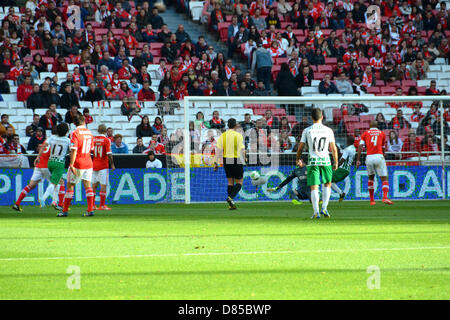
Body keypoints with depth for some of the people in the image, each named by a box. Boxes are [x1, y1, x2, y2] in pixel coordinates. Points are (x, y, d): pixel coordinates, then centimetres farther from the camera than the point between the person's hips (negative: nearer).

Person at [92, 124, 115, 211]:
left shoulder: (93, 139, 3)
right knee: (103, 185, -2)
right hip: (103, 165, -5)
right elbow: (109, 154, -14)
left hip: (94, 165, 5)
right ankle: (102, 205, -5)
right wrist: (112, 164, -5)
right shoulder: (106, 140, -10)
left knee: (94, 185, 11)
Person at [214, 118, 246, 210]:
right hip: (237, 161, -4)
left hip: (226, 161, 4)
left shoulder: (223, 136, 2)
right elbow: (242, 150, -11)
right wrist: (243, 161, 3)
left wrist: (216, 163, 0)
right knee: (239, 182, 7)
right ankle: (231, 198, -16)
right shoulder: (238, 135, -8)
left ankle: (231, 204, 11)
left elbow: (218, 150, -2)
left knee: (230, 182, 14)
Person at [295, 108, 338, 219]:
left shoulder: (307, 131, 0)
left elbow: (300, 148, 3)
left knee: (314, 188, 1)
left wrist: (298, 159, 20)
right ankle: (324, 208, 7)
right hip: (325, 160, 1)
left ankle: (316, 212, -8)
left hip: (313, 161, -1)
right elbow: (334, 149, 2)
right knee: (327, 184, 19)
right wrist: (336, 162, 14)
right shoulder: (328, 131, 2)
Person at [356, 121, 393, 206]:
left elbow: (360, 147, 1)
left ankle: (372, 200, 20)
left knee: (371, 178, 21)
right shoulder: (382, 133, 15)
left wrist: (358, 160, 1)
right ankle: (385, 197, -24)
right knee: (384, 179, -1)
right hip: (379, 156, -1)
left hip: (369, 157, 1)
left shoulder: (365, 134, 13)